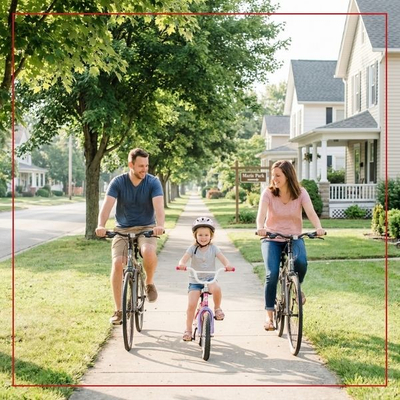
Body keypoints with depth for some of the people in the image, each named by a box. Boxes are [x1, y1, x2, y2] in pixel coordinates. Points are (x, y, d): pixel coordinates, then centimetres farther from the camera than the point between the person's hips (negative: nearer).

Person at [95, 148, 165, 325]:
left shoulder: (153, 182, -8)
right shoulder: (118, 182, -7)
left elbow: (159, 206, -23)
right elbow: (107, 205, -19)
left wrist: (160, 225, -44)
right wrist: (101, 225, -39)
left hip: (146, 228, -1)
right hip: (122, 229, 1)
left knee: (149, 252, -34)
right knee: (117, 263, -20)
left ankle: (149, 283, -2)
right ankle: (118, 310, -7)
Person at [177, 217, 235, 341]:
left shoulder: (213, 248, 1)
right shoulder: (193, 248, -2)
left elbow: (222, 258, -13)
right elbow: (184, 258, -18)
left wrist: (228, 265, -36)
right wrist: (181, 264, -42)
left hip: (210, 279, 0)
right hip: (195, 281, 0)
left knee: (216, 288, -34)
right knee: (191, 305, -13)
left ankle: (217, 308, -6)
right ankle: (188, 330, 4)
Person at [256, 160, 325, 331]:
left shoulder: (301, 193, -7)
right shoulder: (268, 193, -9)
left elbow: (311, 212, -22)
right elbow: (261, 213, -25)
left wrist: (318, 227, -43)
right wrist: (260, 227, -48)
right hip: (272, 239, 0)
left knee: (301, 262, -30)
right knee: (272, 274, -18)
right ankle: (269, 315, -4)